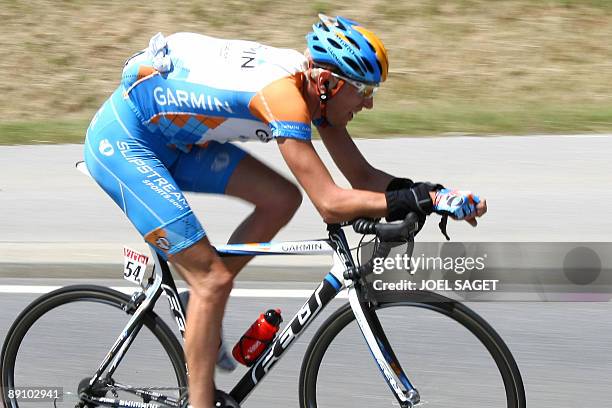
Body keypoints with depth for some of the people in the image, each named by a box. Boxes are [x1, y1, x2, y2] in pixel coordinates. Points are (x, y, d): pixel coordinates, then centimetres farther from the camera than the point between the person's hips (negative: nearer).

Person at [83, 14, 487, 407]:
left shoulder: (313, 85, -2)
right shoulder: (283, 91, -29)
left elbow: (362, 175, 3)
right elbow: (330, 203, -34)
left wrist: (430, 191, -12)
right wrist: (422, 200, -33)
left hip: (172, 135, 9)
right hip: (123, 142, -9)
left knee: (282, 200, 1)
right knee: (213, 279, -11)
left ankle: (203, 318, 11)